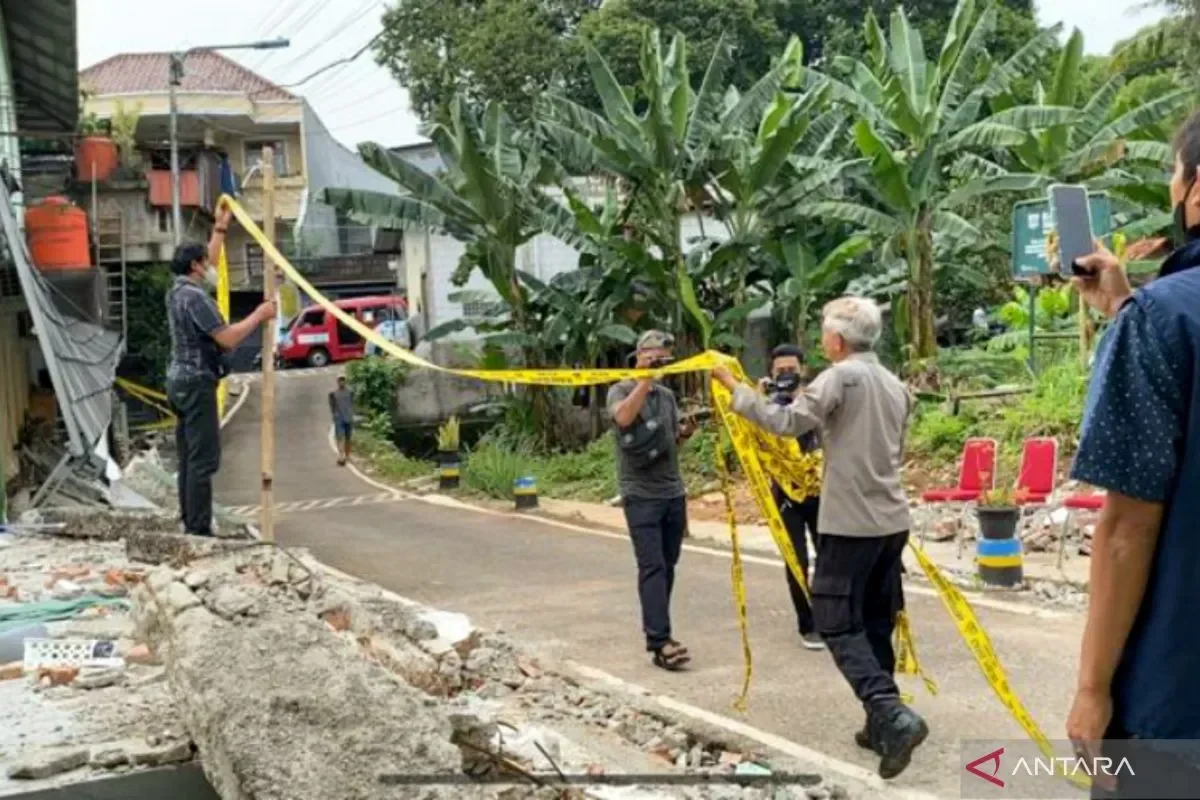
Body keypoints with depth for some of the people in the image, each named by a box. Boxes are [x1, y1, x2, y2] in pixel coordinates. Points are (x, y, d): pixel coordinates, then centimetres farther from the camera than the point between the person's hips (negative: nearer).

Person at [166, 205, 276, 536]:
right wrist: (259, 315, -11)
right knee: (203, 459, -9)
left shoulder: (178, 289, 11)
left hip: (180, 381, 10)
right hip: (197, 383, -10)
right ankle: (199, 530, -9)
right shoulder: (195, 297, -17)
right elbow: (228, 338, -22)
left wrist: (221, 228, 31)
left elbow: (207, 265, 28)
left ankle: (190, 523, 17)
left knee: (188, 457, 13)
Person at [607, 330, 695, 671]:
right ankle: (660, 641, -19)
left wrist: (684, 433, 1)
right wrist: (646, 379, -27)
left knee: (667, 566, 8)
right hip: (641, 495, -6)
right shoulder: (621, 391, -3)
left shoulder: (668, 395, 14)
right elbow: (623, 417, -25)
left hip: (674, 492, 6)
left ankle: (654, 634, 16)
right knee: (652, 566, -13)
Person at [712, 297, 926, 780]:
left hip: (851, 522, -8)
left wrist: (735, 389, -13)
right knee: (876, 622, 14)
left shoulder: (841, 377, -11)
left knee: (838, 624, -3)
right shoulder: (895, 385, 13)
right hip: (891, 519, 8)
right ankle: (882, 725, 18)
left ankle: (894, 717, -16)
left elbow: (788, 422, -20)